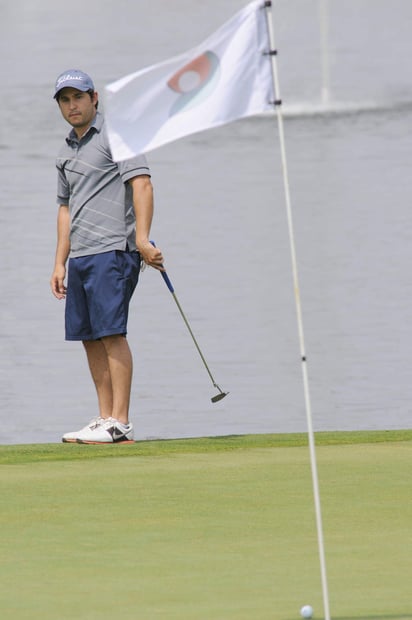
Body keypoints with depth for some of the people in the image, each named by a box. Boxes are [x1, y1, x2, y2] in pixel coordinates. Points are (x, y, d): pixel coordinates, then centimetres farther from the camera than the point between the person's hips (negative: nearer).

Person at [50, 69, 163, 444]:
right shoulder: (67, 152, 20)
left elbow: (141, 183, -13)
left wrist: (142, 238, -24)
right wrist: (60, 263, 21)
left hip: (112, 249, -8)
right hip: (80, 256, 8)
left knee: (111, 333, -12)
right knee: (90, 338, 7)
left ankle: (119, 423, -14)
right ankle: (105, 419, 11)